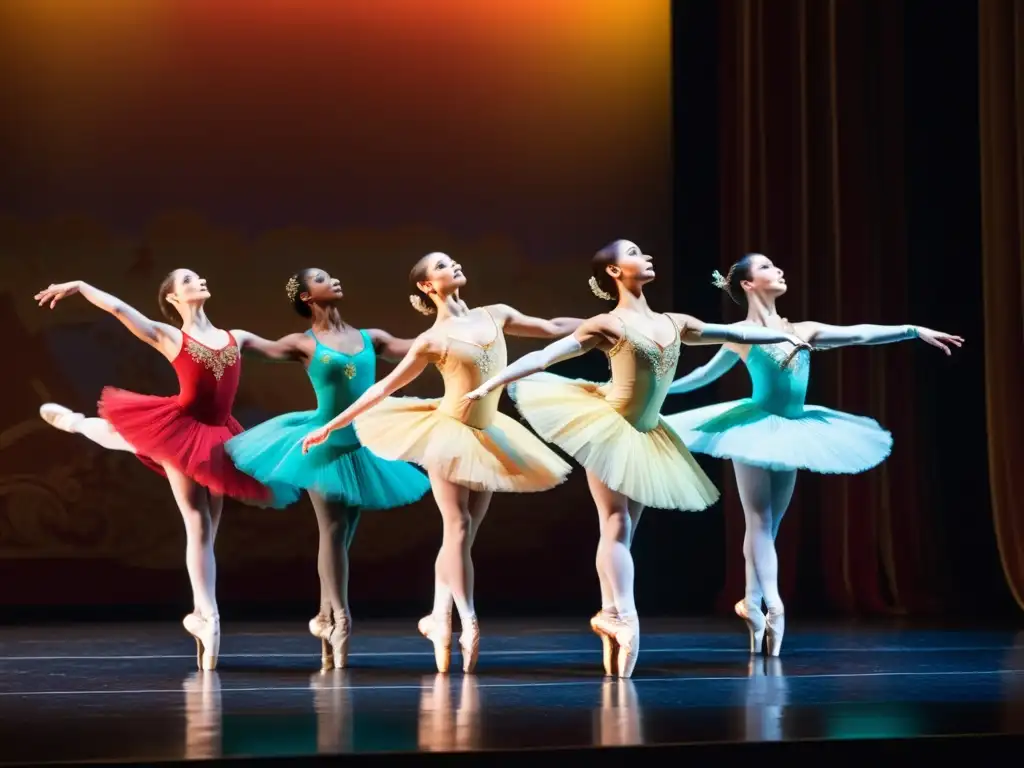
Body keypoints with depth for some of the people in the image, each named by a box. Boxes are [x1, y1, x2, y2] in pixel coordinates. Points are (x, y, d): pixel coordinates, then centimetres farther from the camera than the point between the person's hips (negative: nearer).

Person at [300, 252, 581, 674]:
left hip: (487, 436, 5)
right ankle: (469, 623, -10)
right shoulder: (432, 340, -6)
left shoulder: (495, 315, 6)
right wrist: (330, 426, -4)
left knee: (463, 532, 5)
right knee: (458, 527, -9)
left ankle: (439, 616, 12)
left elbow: (553, 328, 16)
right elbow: (383, 388, -2)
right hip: (448, 431, -5)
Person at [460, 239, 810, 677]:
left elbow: (735, 334, 19)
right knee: (616, 525, -10)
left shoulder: (674, 324, 10)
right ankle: (621, 614, -13)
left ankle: (611, 615, 9)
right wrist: (491, 384, -20)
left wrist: (787, 336, 22)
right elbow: (544, 357, -12)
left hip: (646, 436, 6)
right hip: (608, 426, -6)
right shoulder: (608, 325, -8)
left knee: (622, 529, 6)